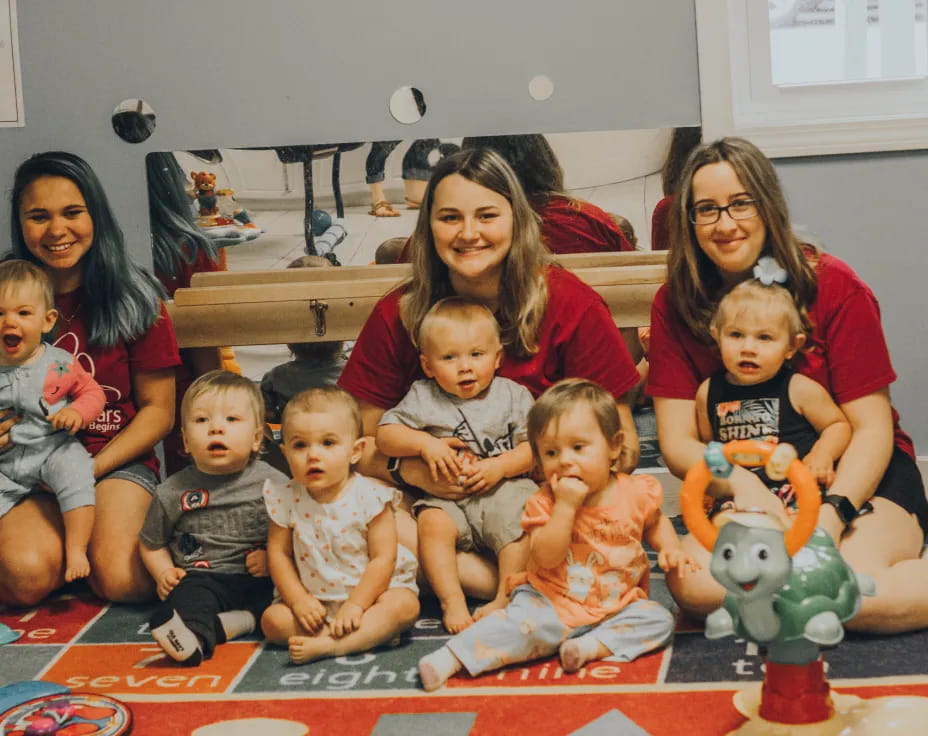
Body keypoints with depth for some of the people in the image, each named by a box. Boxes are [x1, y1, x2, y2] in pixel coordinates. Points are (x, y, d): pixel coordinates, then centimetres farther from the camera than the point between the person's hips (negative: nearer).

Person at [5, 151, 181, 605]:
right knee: (26, 575, -28)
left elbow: (158, 411, 1)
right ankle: (70, 533, 6)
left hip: (118, 461, -1)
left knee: (119, 579, -26)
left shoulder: (133, 299, 0)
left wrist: (91, 470, -11)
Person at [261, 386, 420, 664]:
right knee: (272, 620, -19)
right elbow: (279, 553, -1)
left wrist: (355, 605, -21)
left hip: (367, 592, -3)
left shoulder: (370, 497, -13)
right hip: (313, 602, 3)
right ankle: (372, 633, -23)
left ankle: (328, 645, -35)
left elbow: (382, 558, -14)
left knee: (404, 605, -28)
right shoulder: (286, 499, -4)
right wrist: (299, 601, -12)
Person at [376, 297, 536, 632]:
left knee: (520, 522, -29)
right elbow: (385, 434, 3)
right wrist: (425, 443, -12)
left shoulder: (513, 395, 5)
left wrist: (500, 467, -15)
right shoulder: (423, 398, 6)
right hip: (448, 497, 1)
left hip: (503, 490, -1)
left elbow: (533, 447, 1)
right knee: (432, 523, -28)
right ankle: (452, 600, -24)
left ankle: (504, 599, -19)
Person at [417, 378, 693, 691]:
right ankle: (452, 658, -25)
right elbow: (546, 557, -20)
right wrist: (566, 506, -27)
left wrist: (669, 548, -1)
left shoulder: (636, 492, -3)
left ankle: (592, 646, -23)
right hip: (552, 602, -3)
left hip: (617, 605, 3)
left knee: (659, 620, -16)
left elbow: (655, 522, 20)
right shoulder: (545, 502, -8)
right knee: (524, 622, -27)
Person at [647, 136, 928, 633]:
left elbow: (873, 430, -9)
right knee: (691, 581, -30)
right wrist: (742, 481, -27)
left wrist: (830, 517, -27)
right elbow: (677, 442, -5)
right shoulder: (675, 304, -2)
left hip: (855, 479, -3)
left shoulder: (833, 286, -8)